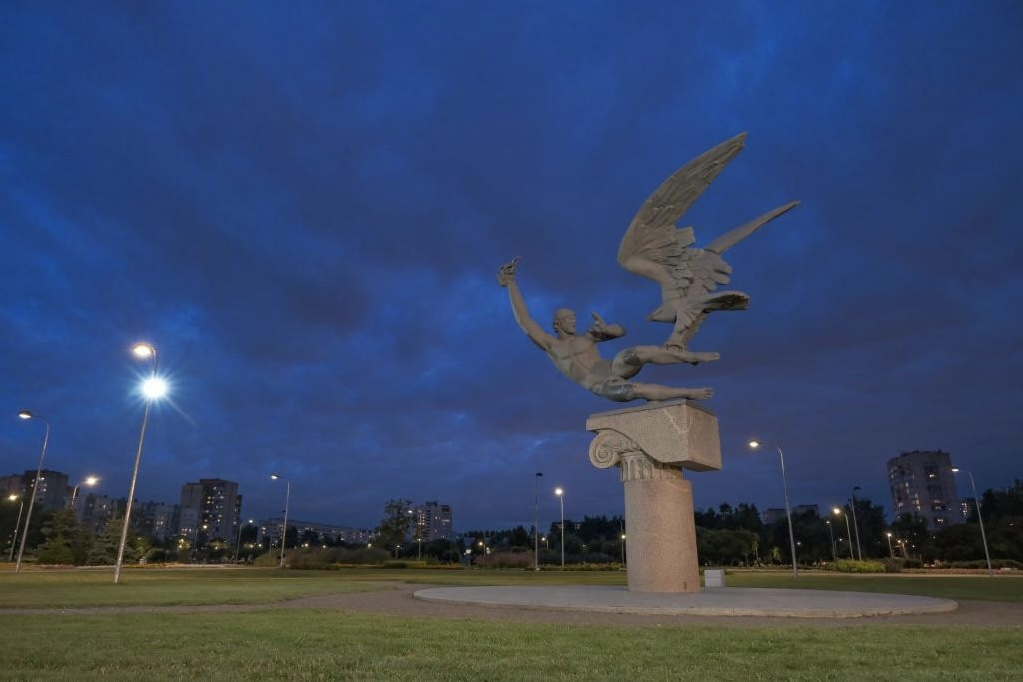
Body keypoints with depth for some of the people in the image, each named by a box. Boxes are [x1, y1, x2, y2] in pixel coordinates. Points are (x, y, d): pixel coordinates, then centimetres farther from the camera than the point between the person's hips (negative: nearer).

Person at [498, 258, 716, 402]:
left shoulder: (586, 336, 18)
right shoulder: (550, 345, 7)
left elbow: (622, 330, 18)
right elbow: (524, 320, -3)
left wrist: (606, 329, -6)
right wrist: (512, 284, -8)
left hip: (615, 368, 3)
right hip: (602, 387, -3)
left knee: (642, 352, -28)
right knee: (641, 390, -31)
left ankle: (693, 357, -22)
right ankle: (688, 393, -22)